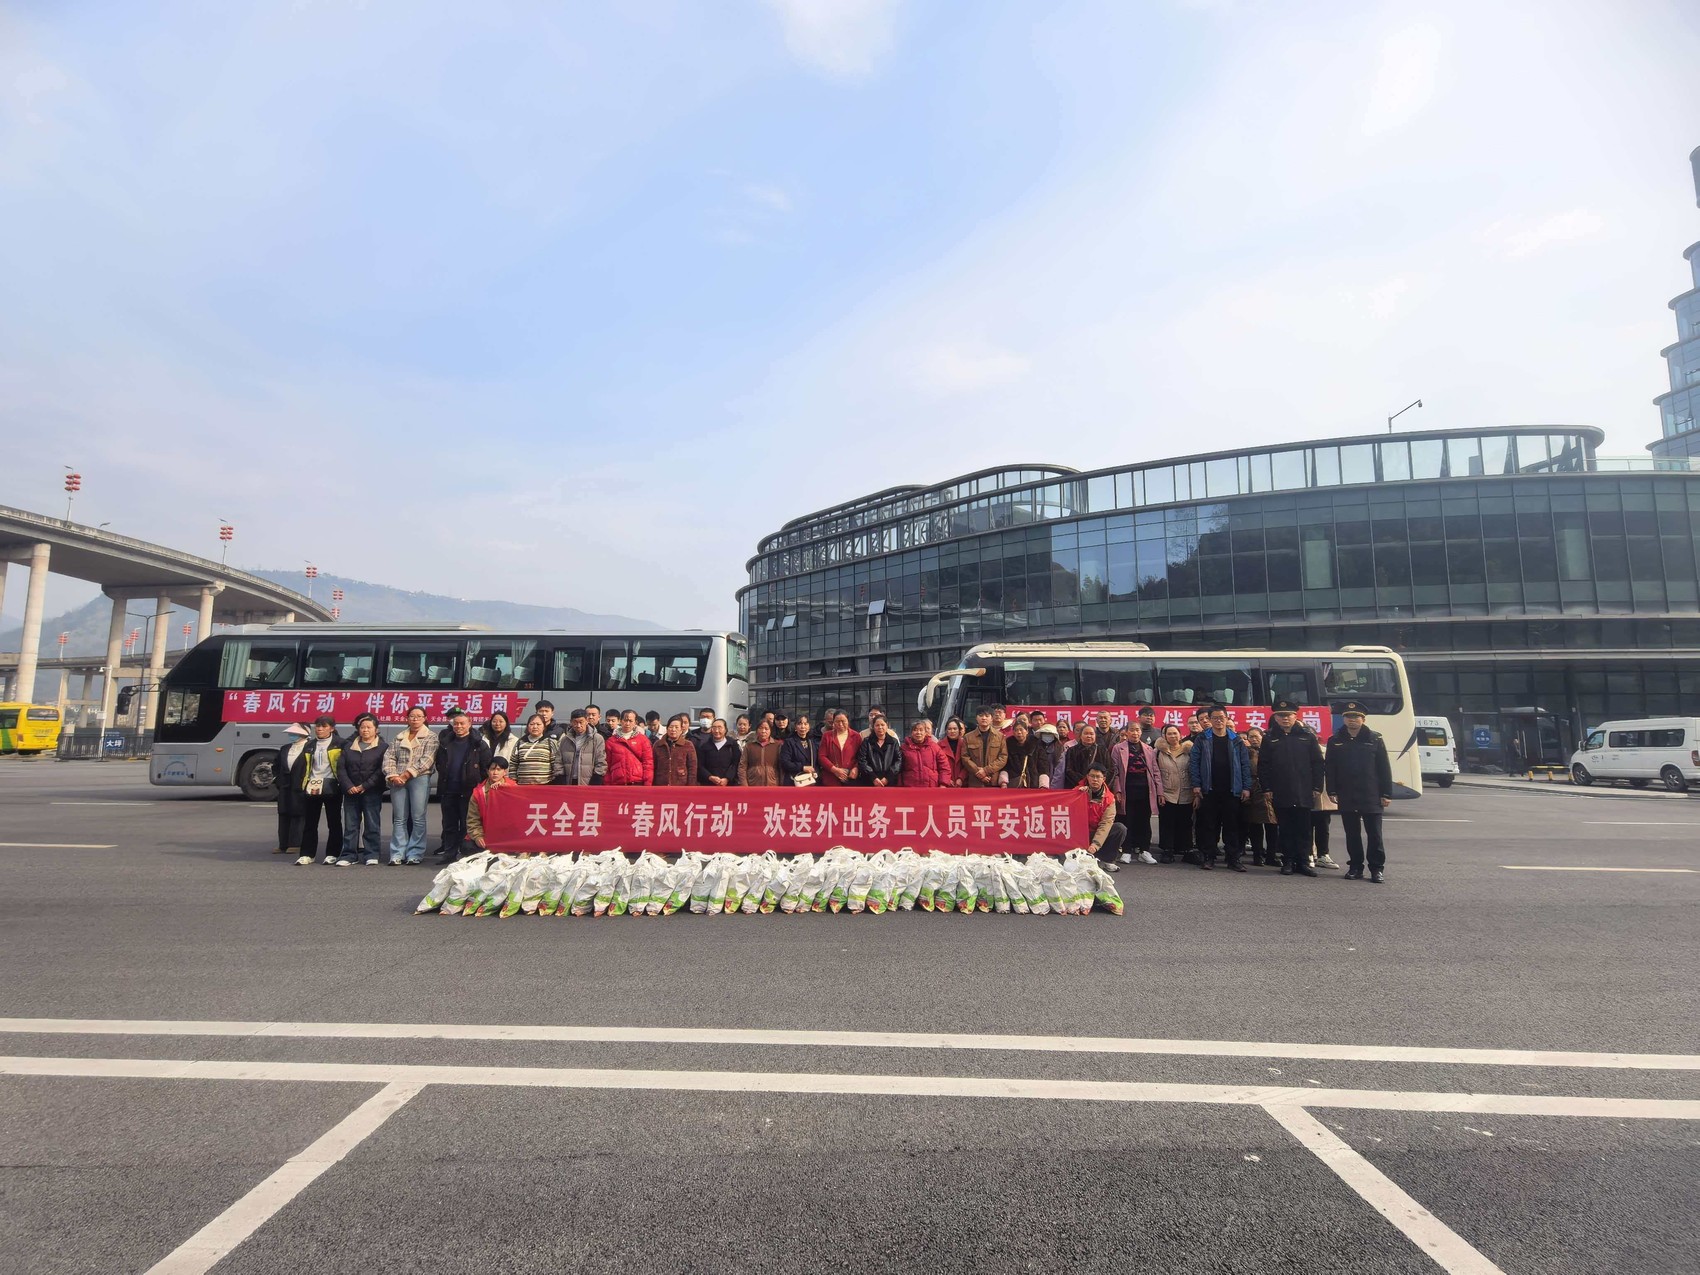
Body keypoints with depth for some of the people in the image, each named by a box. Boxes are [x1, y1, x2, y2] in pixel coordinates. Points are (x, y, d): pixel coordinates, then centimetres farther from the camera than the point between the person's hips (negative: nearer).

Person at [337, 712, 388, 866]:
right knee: (350, 825, 5)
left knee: (372, 824, -2)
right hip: (351, 792, 4)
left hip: (372, 792, -4)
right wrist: (348, 786, -7)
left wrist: (365, 786, -12)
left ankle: (371, 855, 3)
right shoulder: (349, 746, 13)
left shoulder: (383, 747, 1)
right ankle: (348, 855, 11)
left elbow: (382, 770, -7)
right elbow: (341, 768, 6)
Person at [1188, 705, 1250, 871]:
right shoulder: (1203, 740, 2)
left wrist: (1246, 787, -2)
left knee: (1232, 825, 4)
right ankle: (1208, 857, 11)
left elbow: (1245, 764, 4)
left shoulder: (1236, 740, 6)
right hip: (1209, 790, -1)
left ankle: (1233, 858, 11)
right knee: (1209, 825, 4)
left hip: (1231, 790, 1)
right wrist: (1196, 786, -7)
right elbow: (1195, 763, 0)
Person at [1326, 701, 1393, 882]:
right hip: (1347, 798, 2)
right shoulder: (1335, 741, 5)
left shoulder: (1374, 740, 0)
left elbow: (1384, 769, -1)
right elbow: (1330, 769, 6)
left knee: (1374, 834, 2)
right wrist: (1332, 791, -1)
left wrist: (1386, 794, -5)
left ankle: (1377, 868, 10)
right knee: (1352, 834, 9)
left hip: (1371, 797, -2)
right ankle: (1356, 867, 17)